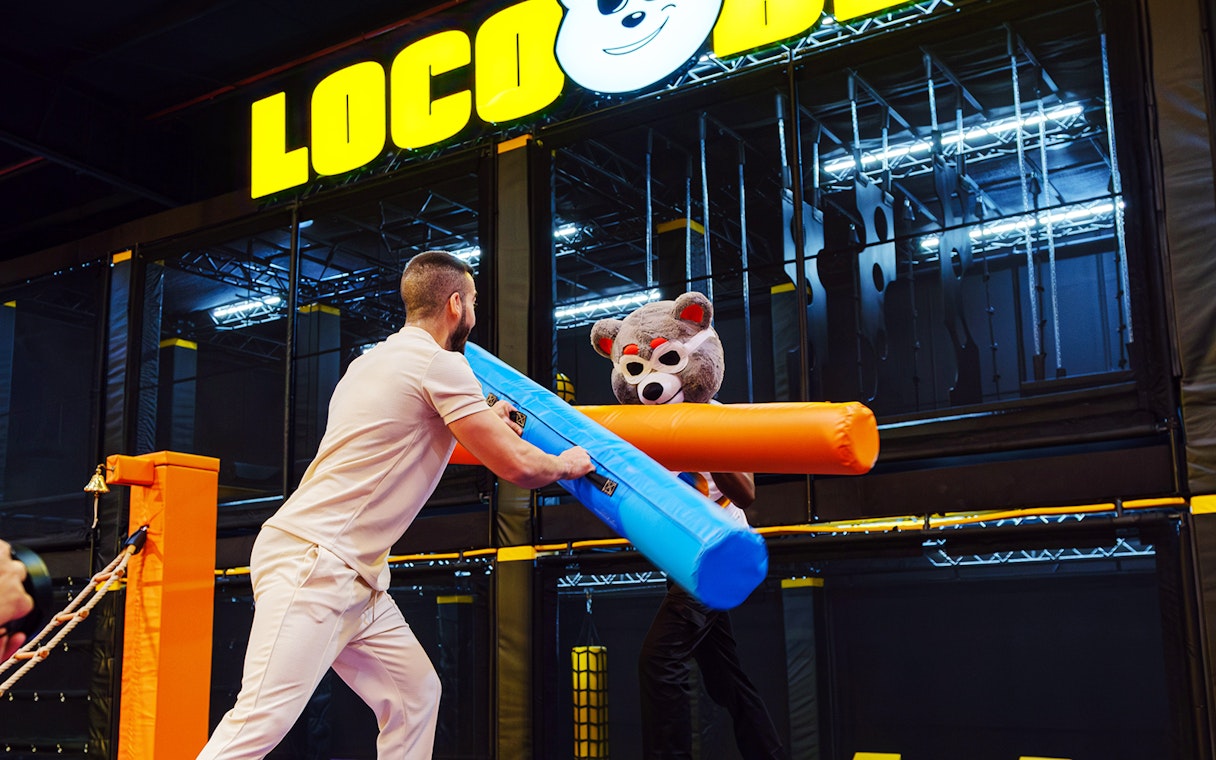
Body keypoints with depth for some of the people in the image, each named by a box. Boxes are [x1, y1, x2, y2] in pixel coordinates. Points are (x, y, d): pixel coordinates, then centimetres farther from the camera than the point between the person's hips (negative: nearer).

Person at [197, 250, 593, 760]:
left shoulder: (378, 359, 19)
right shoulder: (441, 364, -9)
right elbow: (515, 466, -9)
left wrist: (486, 425, 37)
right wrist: (566, 465, 11)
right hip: (310, 564, -10)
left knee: (415, 694, 10)